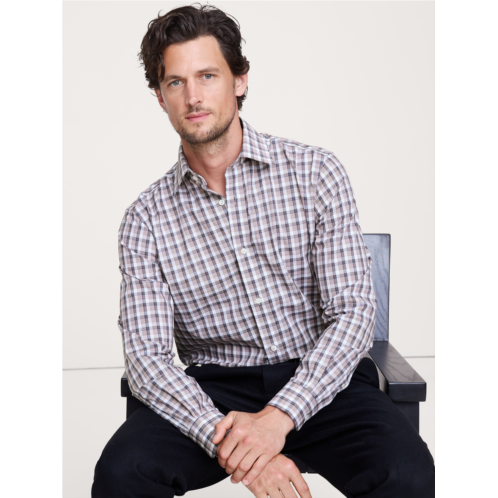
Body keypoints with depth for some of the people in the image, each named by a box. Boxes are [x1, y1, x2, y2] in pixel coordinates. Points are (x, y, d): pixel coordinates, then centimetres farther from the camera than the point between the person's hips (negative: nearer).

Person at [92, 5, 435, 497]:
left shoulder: (315, 172, -3)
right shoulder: (146, 220, 0)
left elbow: (353, 313, -9)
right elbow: (147, 358, -7)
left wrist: (278, 418, -22)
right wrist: (223, 438, -25)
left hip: (321, 380, 0)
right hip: (213, 388, 1)